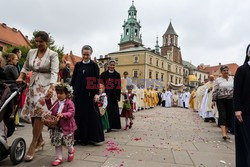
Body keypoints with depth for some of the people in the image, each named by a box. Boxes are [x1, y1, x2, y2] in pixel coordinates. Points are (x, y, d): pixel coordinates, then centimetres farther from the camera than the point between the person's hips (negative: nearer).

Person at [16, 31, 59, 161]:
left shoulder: (53, 54, -7)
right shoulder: (31, 52, 9)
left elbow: (54, 72, -17)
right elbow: (26, 67, 18)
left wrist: (51, 88, -31)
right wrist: (20, 77, -1)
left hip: (46, 86, -6)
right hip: (33, 85, 6)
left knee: (39, 114, -9)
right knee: (33, 114, 9)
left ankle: (33, 145, 3)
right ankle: (40, 140, 27)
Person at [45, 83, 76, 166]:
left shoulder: (69, 103, -13)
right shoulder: (56, 102, 7)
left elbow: (71, 113, -22)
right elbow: (51, 108, 24)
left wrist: (63, 115, -37)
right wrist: (48, 100, 18)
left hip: (66, 126, -5)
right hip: (56, 126, 6)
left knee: (67, 142, 5)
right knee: (57, 143, 9)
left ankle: (71, 151, 38)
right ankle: (59, 158, 24)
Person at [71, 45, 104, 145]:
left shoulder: (94, 66, 2)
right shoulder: (78, 65, 9)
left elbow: (96, 81, -2)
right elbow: (73, 79, 9)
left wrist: (96, 93, -11)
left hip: (89, 94, -3)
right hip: (78, 94, 3)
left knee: (90, 115, 2)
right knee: (78, 115, 5)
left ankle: (88, 138, 14)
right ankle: (78, 137, 17)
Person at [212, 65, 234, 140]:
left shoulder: (232, 79, 9)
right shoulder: (218, 80, 0)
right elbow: (215, 91, -2)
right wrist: (213, 101, -6)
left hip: (230, 100, 3)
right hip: (221, 100, -3)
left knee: (229, 116, 5)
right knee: (222, 115, -12)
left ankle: (226, 132, 17)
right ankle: (223, 133, -19)